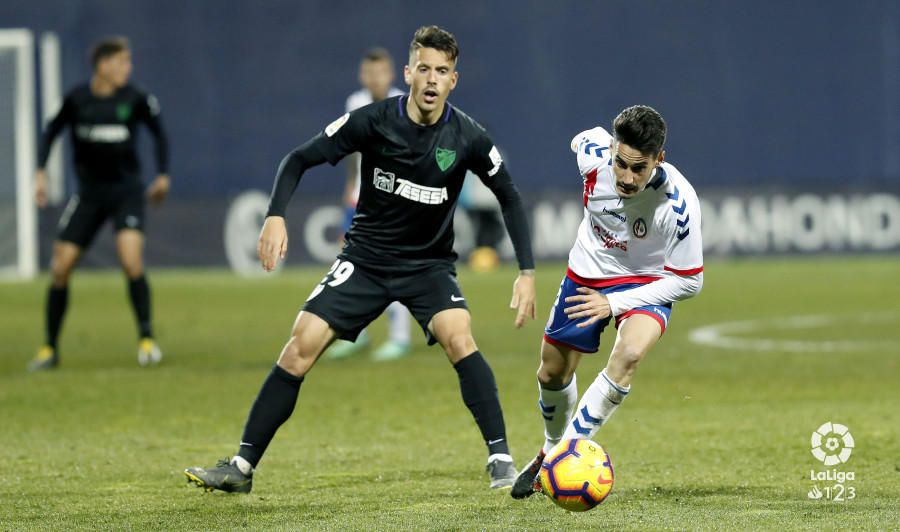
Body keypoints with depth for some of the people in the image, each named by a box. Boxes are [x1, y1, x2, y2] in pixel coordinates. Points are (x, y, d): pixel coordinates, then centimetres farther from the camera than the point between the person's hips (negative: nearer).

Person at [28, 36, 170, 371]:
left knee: (131, 259, -22)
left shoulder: (135, 100, -6)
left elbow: (158, 133, 9)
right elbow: (51, 132, 10)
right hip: (88, 192, 1)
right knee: (60, 267, -3)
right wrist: (40, 172, 2)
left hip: (126, 190, -1)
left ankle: (146, 337, -7)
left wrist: (163, 175, 5)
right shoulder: (76, 100, -5)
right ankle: (50, 347, 11)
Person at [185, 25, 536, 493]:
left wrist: (526, 272, -5)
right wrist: (276, 216, -25)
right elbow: (300, 159, -8)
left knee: (459, 338, -28)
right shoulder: (374, 121, -15)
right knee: (301, 346, -10)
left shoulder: (467, 138, -13)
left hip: (429, 264, 0)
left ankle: (501, 459, -18)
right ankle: (242, 467, -2)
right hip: (366, 257, 0)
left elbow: (509, 197, 2)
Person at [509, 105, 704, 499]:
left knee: (630, 353, -33)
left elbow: (689, 281, -22)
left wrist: (615, 304, -25)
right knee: (553, 373, 14)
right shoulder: (593, 153, -26)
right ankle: (550, 452, 45)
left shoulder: (678, 203, -33)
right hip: (588, 271, 4)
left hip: (647, 283, -4)